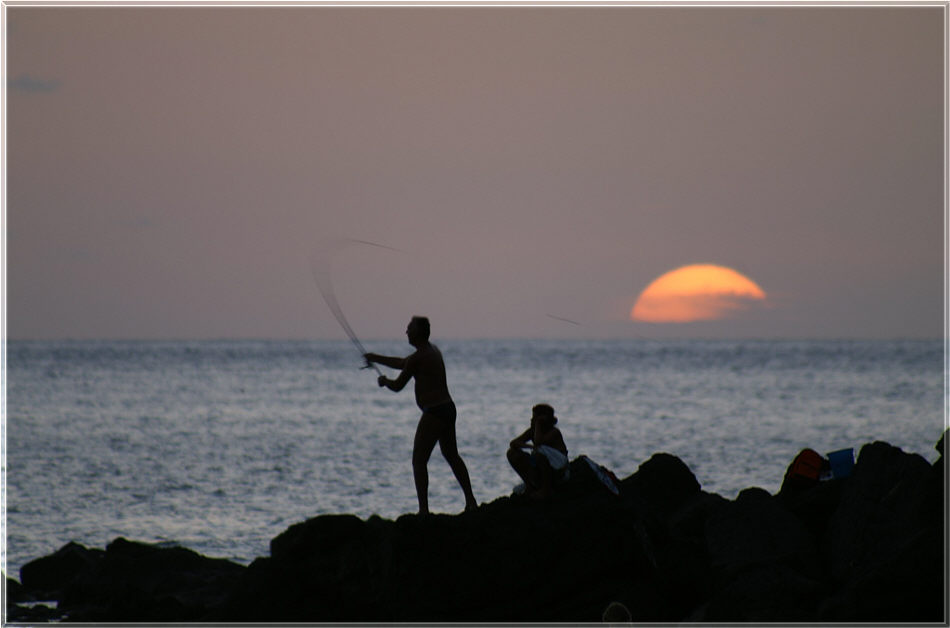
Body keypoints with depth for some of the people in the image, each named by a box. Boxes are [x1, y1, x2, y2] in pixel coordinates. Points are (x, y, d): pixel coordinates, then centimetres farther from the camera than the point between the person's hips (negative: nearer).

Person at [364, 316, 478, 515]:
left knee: (419, 461, -5)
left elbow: (398, 386, -8)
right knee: (452, 456, 21)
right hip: (448, 409, 9)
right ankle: (471, 501, 24)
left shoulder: (418, 358, -14)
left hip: (434, 413, -9)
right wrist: (376, 358, 32)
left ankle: (423, 509, -12)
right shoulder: (433, 350, 15)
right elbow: (403, 363, 29)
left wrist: (384, 381, 13)